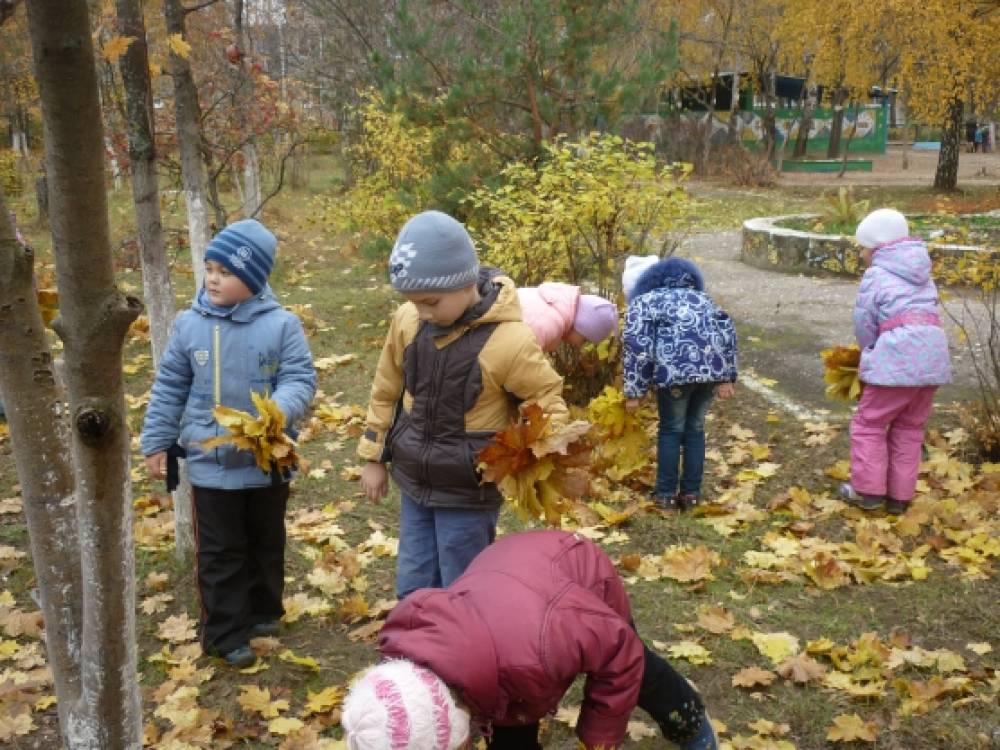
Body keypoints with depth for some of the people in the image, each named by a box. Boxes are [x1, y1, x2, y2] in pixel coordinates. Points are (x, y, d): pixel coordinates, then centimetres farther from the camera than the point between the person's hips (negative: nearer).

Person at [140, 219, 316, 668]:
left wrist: (279, 411, -34)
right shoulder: (189, 324, -5)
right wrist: (156, 442, 5)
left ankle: (263, 612, 39)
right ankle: (226, 632, 21)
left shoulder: (281, 325, -12)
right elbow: (169, 388, 4)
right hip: (211, 463, 1)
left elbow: (300, 379, -13)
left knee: (266, 544, 18)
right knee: (220, 552, 9)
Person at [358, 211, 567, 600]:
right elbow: (387, 390, 8)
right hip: (414, 481, 5)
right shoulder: (407, 321, -8)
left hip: (468, 491, -5)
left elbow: (548, 402, -11)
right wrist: (373, 457, 12)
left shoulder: (508, 341, -25)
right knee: (412, 589, 16)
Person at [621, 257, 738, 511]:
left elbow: (636, 347, 4)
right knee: (695, 428, 19)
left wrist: (634, 393, 5)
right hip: (714, 365, 4)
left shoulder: (641, 302, 19)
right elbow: (727, 330, 18)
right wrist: (727, 377, 14)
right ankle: (691, 493, 24)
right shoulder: (698, 295, 33)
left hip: (677, 367, -4)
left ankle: (665, 494, 18)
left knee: (671, 430, 14)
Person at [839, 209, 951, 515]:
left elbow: (864, 325, -1)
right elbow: (924, 313, 19)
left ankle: (868, 491, 10)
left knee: (869, 423, 7)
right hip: (932, 354, 7)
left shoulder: (876, 275, 0)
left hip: (896, 357, -7)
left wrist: (871, 352, 20)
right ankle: (899, 496, 19)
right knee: (909, 428, 16)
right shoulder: (922, 274, 21)